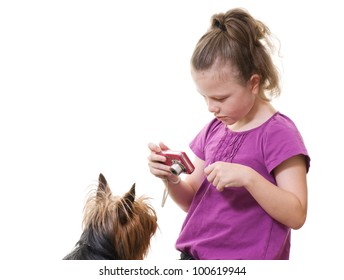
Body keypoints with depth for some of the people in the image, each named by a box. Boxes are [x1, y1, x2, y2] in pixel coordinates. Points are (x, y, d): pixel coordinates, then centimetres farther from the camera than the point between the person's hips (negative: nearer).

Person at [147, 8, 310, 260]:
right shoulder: (214, 129, 8)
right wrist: (171, 177, -7)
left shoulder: (278, 134, -11)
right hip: (193, 256, 6)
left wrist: (248, 177, -28)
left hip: (245, 267, -6)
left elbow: (296, 215, -16)